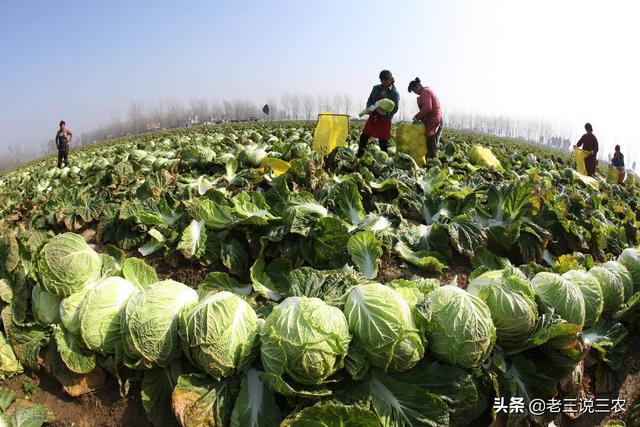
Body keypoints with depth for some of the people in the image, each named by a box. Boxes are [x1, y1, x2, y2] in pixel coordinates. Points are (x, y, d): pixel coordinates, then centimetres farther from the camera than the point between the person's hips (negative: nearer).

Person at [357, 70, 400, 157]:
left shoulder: (395, 93, -5)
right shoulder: (376, 88, 6)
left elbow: (395, 109, -8)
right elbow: (369, 101, 10)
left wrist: (385, 112, -27)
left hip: (385, 120, -4)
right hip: (373, 117, 4)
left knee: (383, 143, 0)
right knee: (363, 137, 4)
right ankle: (358, 157, 18)